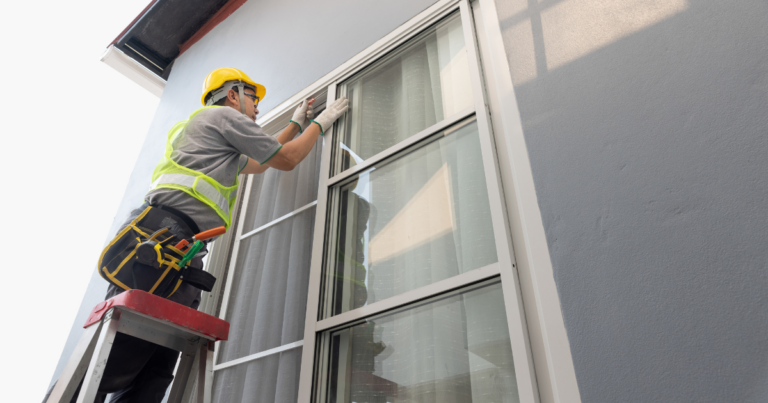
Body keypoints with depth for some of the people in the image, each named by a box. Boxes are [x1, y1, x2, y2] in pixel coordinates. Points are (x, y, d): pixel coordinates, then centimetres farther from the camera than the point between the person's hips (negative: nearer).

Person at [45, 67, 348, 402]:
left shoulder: (219, 145, 38)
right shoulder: (225, 114, 11)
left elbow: (259, 163, 49)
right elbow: (287, 159, 12)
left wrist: (297, 124, 54)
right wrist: (320, 122, 27)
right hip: (166, 230, -10)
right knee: (112, 361, -18)